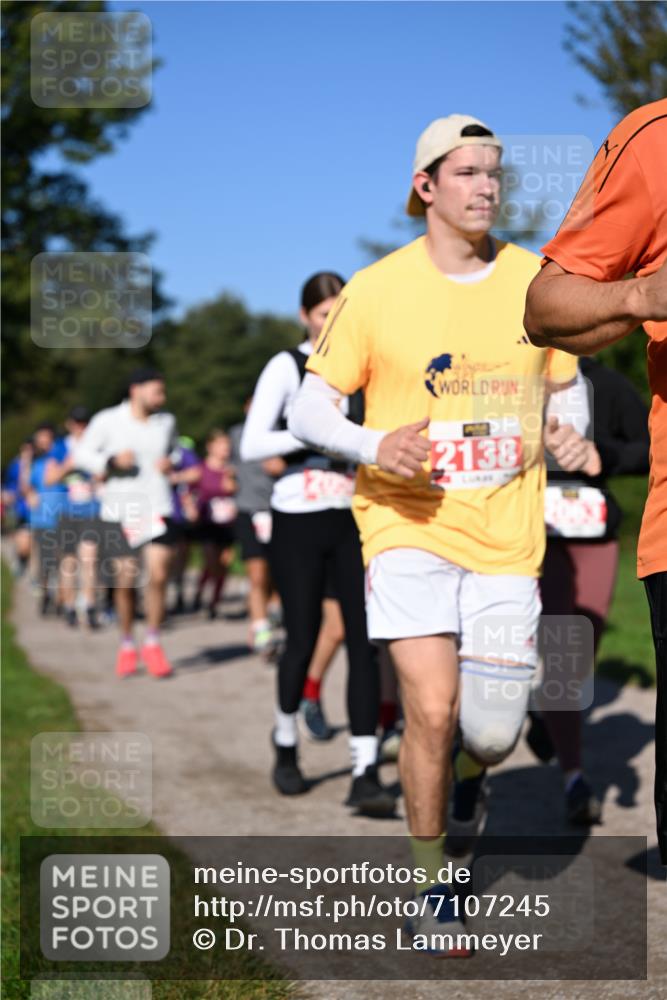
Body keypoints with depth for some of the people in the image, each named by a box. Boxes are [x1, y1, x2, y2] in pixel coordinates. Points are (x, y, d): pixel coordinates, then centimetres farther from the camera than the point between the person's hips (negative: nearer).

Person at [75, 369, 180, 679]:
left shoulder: (166, 422, 8)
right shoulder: (107, 421, -3)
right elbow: (82, 454, 2)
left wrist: (170, 463, 2)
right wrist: (112, 461, -14)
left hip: (158, 508, 2)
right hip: (119, 511, -2)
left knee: (158, 574, -12)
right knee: (125, 580, 1)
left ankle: (152, 643, 6)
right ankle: (126, 645, 21)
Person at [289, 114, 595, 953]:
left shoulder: (535, 281, 4)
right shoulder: (377, 288, -4)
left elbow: (564, 388, 18)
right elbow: (307, 411, -2)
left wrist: (569, 437, -4)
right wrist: (374, 447, -21)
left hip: (506, 537, 2)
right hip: (408, 527, -2)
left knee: (491, 733, -1)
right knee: (431, 712, -13)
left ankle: (470, 768, 39)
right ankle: (431, 882, 12)